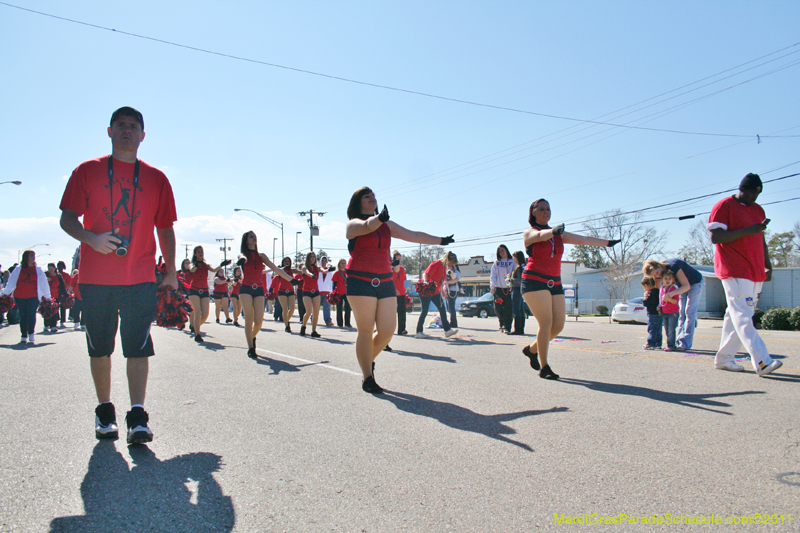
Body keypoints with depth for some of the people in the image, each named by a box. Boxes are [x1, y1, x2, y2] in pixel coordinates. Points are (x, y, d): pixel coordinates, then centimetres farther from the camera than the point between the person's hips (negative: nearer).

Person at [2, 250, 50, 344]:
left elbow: (44, 283, 10)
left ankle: (31, 334, -2)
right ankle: (24, 336, 13)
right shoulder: (18, 269, 6)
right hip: (19, 297, 1)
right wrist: (5, 293, 2)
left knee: (31, 314, -15)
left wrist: (47, 297, 11)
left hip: (33, 297, -1)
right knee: (23, 316, 5)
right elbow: (11, 282, 6)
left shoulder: (38, 270, 7)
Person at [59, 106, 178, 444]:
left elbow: (165, 228, 13)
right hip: (95, 277, 1)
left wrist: (171, 271, 8)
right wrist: (91, 238, -17)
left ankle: (137, 417, -5)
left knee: (139, 347, -7)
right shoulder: (87, 171, 8)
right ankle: (104, 411, 23)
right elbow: (67, 218, 4)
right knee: (99, 348, 8)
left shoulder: (156, 179, 10)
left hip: (141, 277, 0)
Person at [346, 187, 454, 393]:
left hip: (385, 282, 5)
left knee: (387, 330, 0)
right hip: (361, 282, -5)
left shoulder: (386, 225, 17)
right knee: (366, 331, -3)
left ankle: (369, 359, 28)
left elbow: (413, 235, 17)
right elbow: (367, 226, -23)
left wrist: (440, 240, 15)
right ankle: (367, 378, 9)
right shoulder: (353, 224, 0)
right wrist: (379, 218, -45)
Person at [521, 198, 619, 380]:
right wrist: (554, 231, -44)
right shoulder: (529, 232, 0)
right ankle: (544, 367, -8)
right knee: (546, 322, -15)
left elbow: (584, 240, 18)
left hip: (555, 283, 6)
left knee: (558, 325, 1)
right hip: (535, 281, -6)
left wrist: (608, 242, 16)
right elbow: (541, 235, -23)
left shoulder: (559, 234, 18)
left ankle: (532, 349, 24)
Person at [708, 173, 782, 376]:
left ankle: (724, 358, 14)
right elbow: (715, 237, -13)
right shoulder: (724, 206, -4)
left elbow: (761, 240, 26)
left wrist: (767, 265, 16)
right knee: (743, 317, -12)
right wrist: (747, 231, -20)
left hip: (756, 273, 8)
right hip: (735, 272, -8)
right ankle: (762, 362, -19)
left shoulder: (758, 210, 20)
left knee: (737, 316, 8)